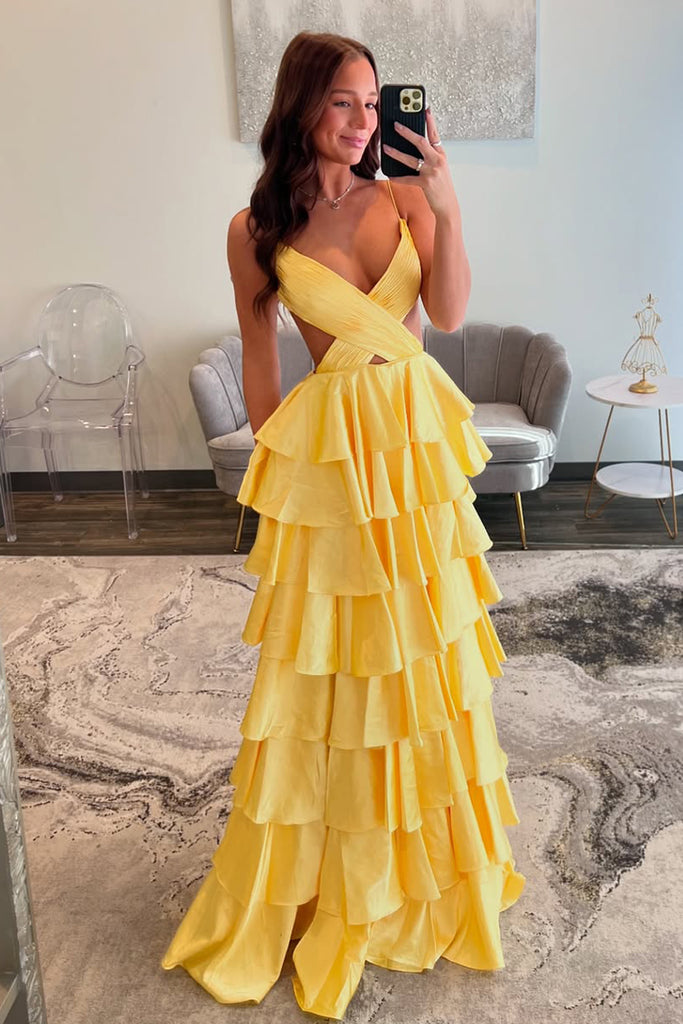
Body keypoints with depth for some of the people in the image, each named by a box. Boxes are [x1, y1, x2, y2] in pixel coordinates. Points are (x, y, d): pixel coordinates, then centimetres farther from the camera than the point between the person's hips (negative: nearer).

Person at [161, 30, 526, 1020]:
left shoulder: (405, 197, 2)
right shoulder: (256, 230, -3)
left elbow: (451, 311, -7)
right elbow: (260, 356, 3)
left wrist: (447, 206, -18)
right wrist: (271, 465, 5)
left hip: (419, 432, 3)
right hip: (327, 446, -2)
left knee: (424, 638, 13)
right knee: (329, 656, 7)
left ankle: (424, 849, 39)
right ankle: (319, 873, 30)